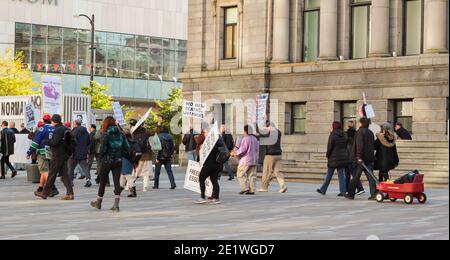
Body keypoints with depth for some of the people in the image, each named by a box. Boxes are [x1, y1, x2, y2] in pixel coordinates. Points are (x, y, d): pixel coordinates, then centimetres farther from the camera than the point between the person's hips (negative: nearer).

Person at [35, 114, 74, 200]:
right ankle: (70, 193, 0)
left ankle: (45, 193, 8)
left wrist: (45, 141, -8)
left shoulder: (58, 130, -15)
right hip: (64, 155, 9)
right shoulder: (65, 129, 13)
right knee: (64, 174, 7)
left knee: (52, 175, 0)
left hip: (57, 155, -9)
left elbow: (54, 142, -22)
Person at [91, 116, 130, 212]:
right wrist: (121, 155, 12)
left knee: (103, 182, 12)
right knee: (117, 182, 1)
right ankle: (116, 205, -9)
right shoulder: (120, 134, 4)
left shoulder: (106, 134, -10)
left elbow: (103, 147, -17)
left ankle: (98, 203, 25)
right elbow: (127, 147, 3)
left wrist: (101, 157, 0)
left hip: (107, 160, -3)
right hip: (118, 161, 4)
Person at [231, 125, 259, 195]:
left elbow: (242, 150, -17)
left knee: (241, 174, 1)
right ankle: (252, 190, 3)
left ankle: (245, 188, -7)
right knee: (252, 175, 6)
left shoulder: (245, 139, -14)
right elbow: (257, 150, 16)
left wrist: (235, 153, -2)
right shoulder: (255, 139, 12)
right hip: (254, 160, 8)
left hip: (246, 160, -8)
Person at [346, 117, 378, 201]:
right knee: (370, 176, 1)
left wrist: (359, 156, -23)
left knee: (356, 177, 2)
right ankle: (374, 193, -9)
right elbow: (373, 145, 19)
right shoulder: (370, 133, 14)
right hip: (370, 158, 6)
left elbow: (359, 145, -19)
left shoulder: (360, 131, -9)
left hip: (361, 158, -6)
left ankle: (351, 194, 10)